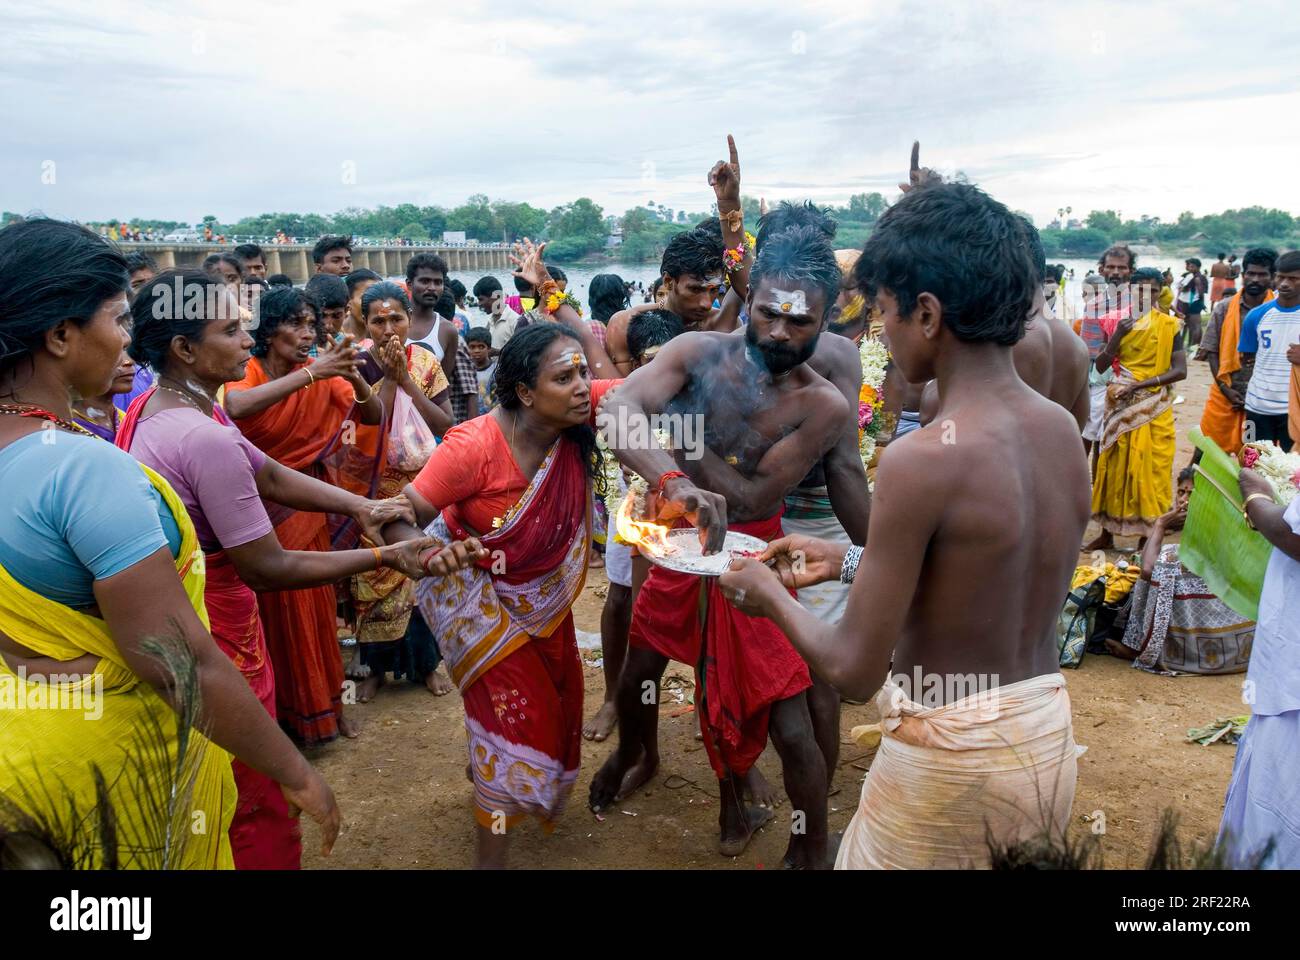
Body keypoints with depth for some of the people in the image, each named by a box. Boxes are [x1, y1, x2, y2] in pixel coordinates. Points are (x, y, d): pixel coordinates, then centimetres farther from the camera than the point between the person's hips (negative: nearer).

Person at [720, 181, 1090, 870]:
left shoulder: (921, 460, -26)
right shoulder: (1063, 430, -3)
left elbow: (854, 671, -20)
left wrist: (770, 596, -2)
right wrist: (847, 561, 15)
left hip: (949, 755, -7)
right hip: (1049, 737, 7)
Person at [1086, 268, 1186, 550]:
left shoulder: (1168, 325, -2)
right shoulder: (1115, 320, 3)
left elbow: (1180, 370, -9)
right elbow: (1100, 366, -3)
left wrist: (1138, 385, -17)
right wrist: (1117, 335, -16)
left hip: (1154, 407, -2)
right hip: (1119, 405, 2)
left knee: (1149, 470, 1)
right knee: (1113, 467, 8)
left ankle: (1147, 535, 12)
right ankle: (1107, 533, 20)